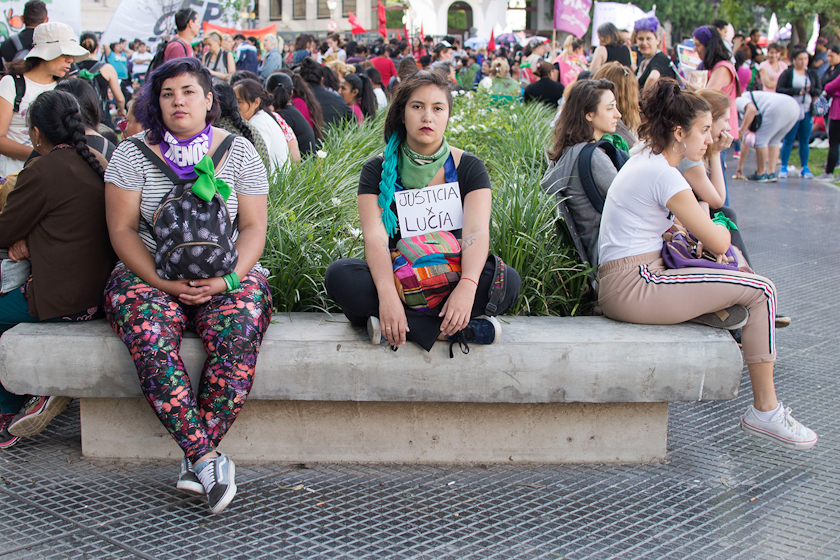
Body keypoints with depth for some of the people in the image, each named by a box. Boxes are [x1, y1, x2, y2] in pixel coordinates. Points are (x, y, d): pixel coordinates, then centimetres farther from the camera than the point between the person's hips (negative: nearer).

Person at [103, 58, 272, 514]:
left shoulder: (239, 152, 7)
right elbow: (121, 229, 0)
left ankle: (195, 459, -27)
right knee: (150, 338, -33)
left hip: (227, 276, 0)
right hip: (150, 276, 0)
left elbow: (253, 228, 4)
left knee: (238, 332, -33)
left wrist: (227, 279, -15)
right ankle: (208, 458, -31)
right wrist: (162, 282, -15)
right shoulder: (133, 154, 6)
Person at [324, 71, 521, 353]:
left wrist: (467, 285, -35)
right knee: (338, 274, -28)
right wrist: (387, 294, -35)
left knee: (508, 280, -28)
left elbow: (476, 232, -13)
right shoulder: (378, 169, -1)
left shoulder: (469, 167, 1)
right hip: (394, 275, 0)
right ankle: (449, 329, -30)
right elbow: (375, 236, -15)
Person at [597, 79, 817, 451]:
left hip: (619, 286, 11)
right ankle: (764, 411, -1)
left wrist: (705, 234, 7)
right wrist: (718, 232, 11)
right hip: (634, 288, -11)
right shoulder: (664, 175, -17)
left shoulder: (645, 159, 14)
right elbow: (718, 244, -12)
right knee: (761, 290, -9)